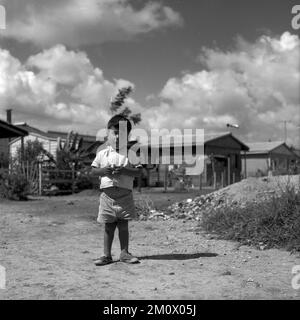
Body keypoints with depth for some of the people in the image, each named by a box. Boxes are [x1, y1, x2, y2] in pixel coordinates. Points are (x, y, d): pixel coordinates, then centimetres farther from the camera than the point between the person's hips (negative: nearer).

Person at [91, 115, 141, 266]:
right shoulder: (102, 154, 7)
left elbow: (138, 172, -4)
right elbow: (93, 171, 7)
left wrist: (124, 170, -19)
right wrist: (103, 171, -12)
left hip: (125, 194, 0)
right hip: (107, 193, 1)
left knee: (123, 225, 6)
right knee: (108, 226, 6)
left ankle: (124, 253, 18)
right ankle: (107, 255, 14)